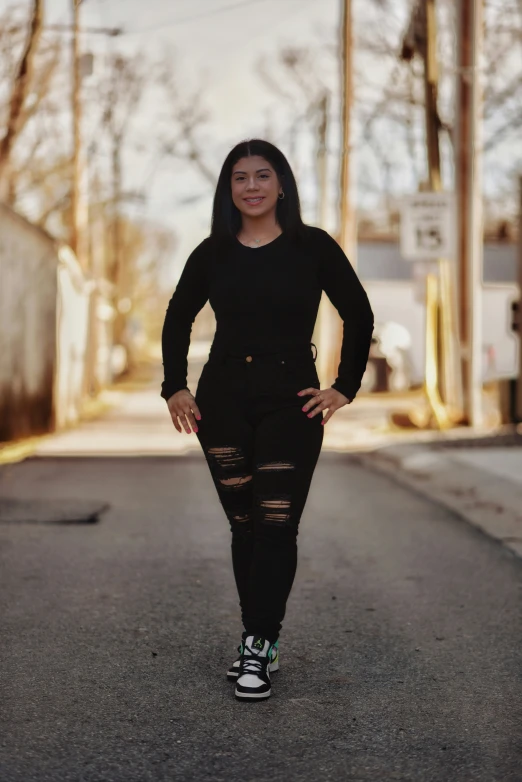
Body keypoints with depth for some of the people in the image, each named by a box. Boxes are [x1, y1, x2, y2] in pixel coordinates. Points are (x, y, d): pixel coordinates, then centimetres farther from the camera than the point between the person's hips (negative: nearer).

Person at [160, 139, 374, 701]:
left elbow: (358, 316, 3)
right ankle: (263, 640, 15)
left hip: (291, 401, -2)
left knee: (276, 526, -7)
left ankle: (257, 647, -2)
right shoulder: (212, 253, 4)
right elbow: (178, 320, 16)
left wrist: (344, 387, -2)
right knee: (244, 525, 6)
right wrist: (175, 387, 8)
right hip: (223, 400, 3)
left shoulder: (312, 247, -2)